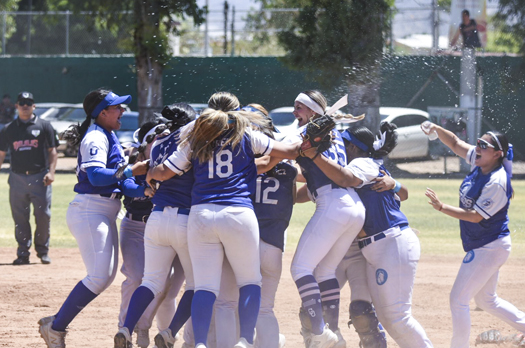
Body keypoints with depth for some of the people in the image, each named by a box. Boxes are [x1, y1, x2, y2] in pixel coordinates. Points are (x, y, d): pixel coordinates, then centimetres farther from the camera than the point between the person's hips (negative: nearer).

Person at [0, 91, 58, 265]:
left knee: (43, 215, -3)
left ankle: (43, 251, 11)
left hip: (40, 177, -2)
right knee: (20, 218, 1)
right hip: (17, 178, 2)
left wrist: (51, 171, -9)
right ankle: (23, 253, 6)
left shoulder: (44, 126, 6)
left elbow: (52, 151, 4)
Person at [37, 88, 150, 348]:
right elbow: (96, 176, -25)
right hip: (89, 211, -10)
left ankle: (56, 324, 15)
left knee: (107, 275, 12)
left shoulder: (109, 138, 18)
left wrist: (141, 191, -5)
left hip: (105, 215, 10)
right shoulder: (96, 137, -12)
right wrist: (131, 171, -23)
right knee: (99, 276, -15)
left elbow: (115, 180, 11)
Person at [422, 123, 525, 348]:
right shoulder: (480, 162, 0)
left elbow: (476, 216, -27)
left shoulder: (497, 182, -26)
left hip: (489, 248, -10)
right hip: (484, 247, 10)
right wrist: (436, 129, -7)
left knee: (458, 299, -7)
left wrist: (442, 208, -33)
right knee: (486, 301, 20)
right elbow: (455, 143, 10)